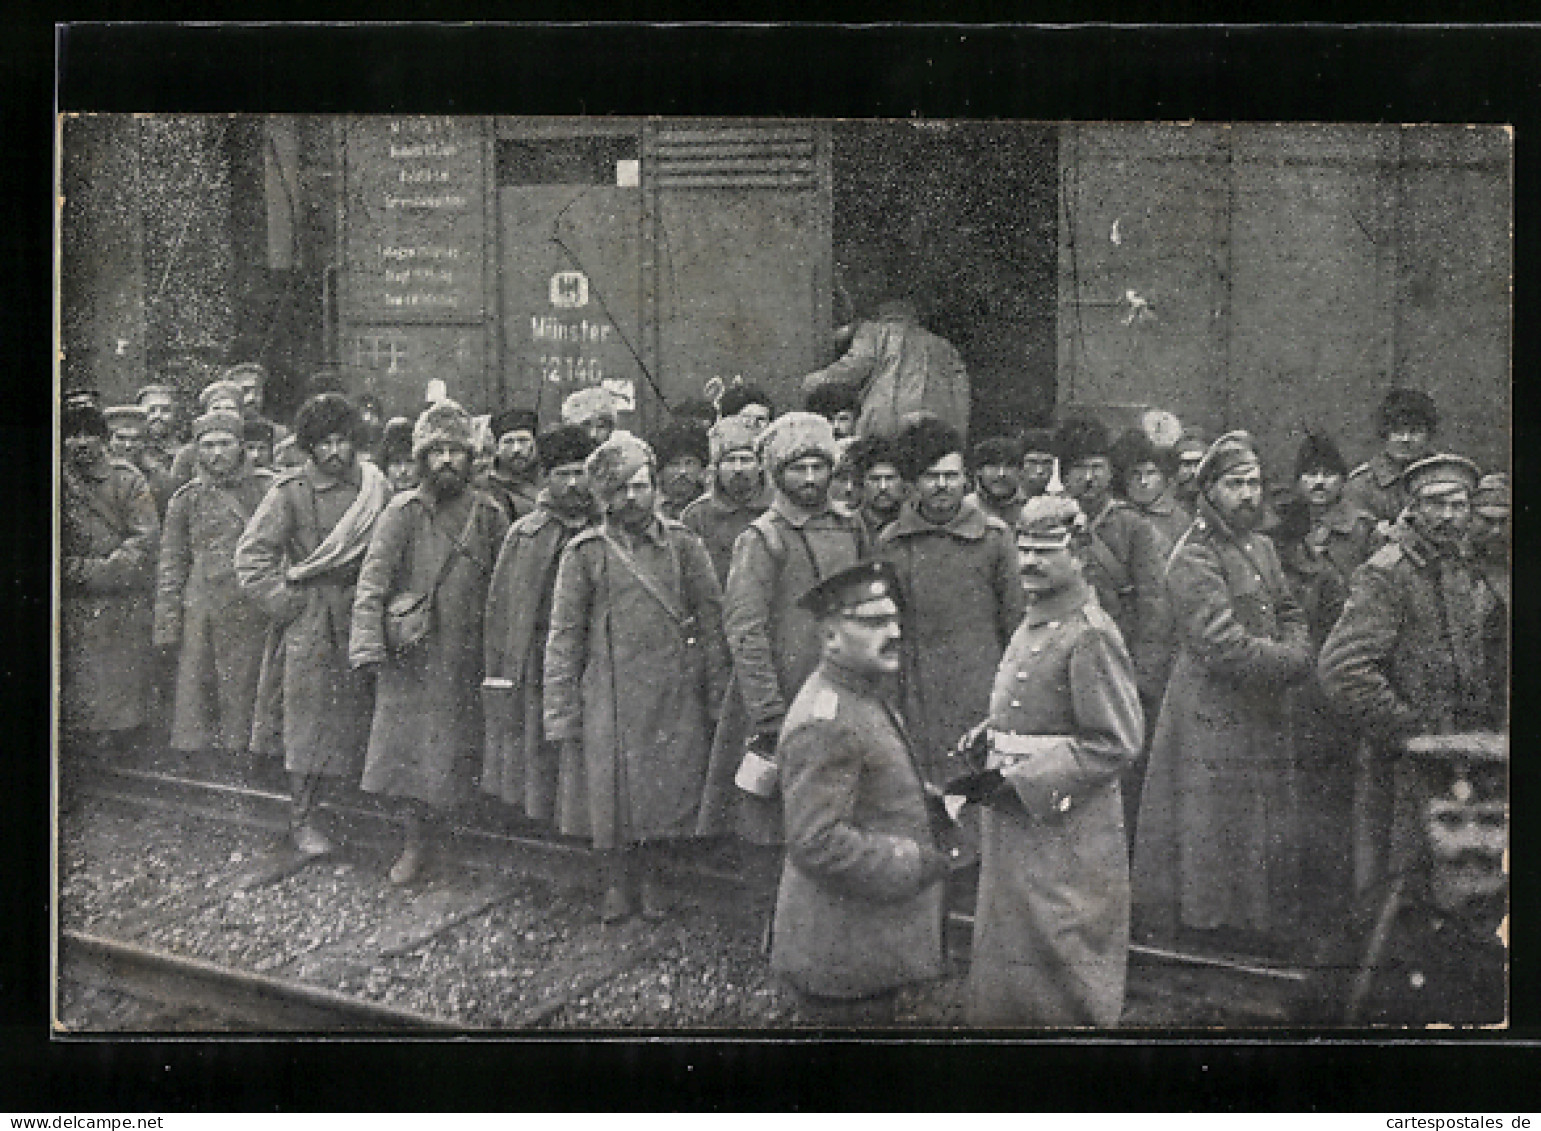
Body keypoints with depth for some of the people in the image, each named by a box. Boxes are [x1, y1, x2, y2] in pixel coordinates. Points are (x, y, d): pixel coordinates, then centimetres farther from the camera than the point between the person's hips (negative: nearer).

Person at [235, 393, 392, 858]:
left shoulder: (375, 489, 6)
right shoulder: (290, 491, -4)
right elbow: (251, 555, -3)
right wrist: (285, 603, -8)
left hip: (359, 618, 3)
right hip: (308, 621, -3)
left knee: (353, 713, 4)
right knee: (309, 718, -3)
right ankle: (303, 817, 6)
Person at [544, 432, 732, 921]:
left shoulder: (683, 545, 5)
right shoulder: (585, 553, 1)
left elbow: (711, 621, 7)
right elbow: (563, 636, 2)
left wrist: (717, 694, 2)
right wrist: (559, 711, -3)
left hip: (673, 697, 1)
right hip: (608, 698, -1)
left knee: (667, 790, 6)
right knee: (610, 791, 3)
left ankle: (651, 877, 26)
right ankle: (618, 881, 23)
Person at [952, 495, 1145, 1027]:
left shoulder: (1091, 635, -16)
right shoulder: (1032, 624, 12)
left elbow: (1119, 742, -19)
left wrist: (1024, 783, -19)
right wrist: (985, 767, 4)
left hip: (1065, 836, -9)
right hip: (1016, 830, 9)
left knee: (1064, 979, 2)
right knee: (1006, 964, 15)